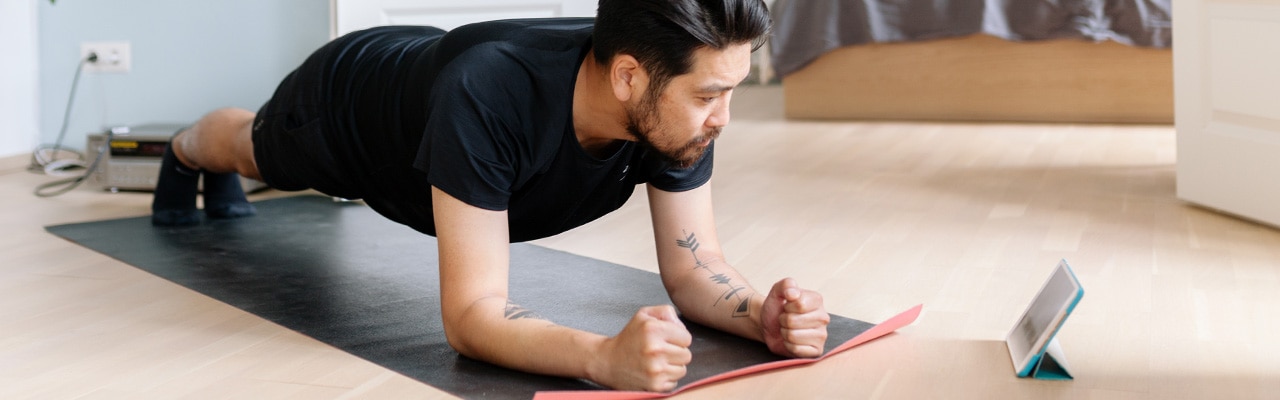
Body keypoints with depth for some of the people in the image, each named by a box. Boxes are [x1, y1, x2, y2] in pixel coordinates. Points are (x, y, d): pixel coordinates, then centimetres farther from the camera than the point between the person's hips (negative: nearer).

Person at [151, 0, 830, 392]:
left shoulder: (676, 101, -37)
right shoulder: (488, 97, -53)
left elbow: (692, 268, -28)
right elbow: (470, 314, -53)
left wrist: (763, 313, -50)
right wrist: (606, 356, -70)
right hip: (340, 100, -4)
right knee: (253, 150, 33)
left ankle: (219, 180, 73)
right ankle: (184, 149, 69)